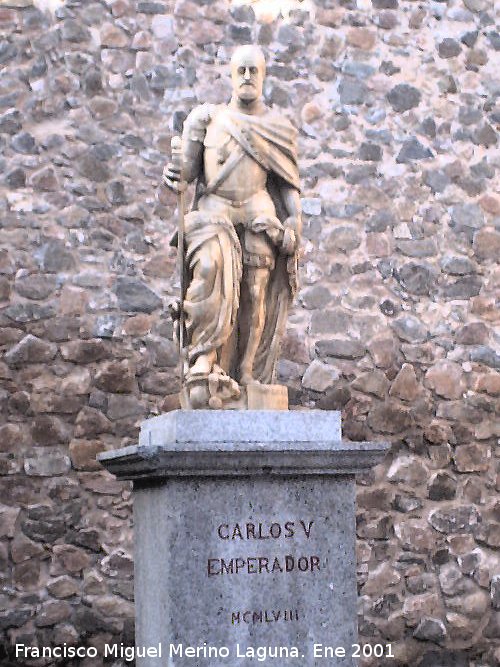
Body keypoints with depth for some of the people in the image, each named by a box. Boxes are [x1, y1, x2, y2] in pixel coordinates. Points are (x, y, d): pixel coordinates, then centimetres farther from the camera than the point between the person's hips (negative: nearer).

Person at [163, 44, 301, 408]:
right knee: (212, 268, -29)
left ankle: (246, 378, -7)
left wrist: (294, 222, -1)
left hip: (259, 214, 1)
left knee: (255, 294, -10)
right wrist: (175, 173, -10)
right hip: (213, 211, -1)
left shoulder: (279, 127, 17)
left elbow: (289, 183, 14)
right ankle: (205, 365, -34)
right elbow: (190, 164, 13)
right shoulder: (206, 117, 17)